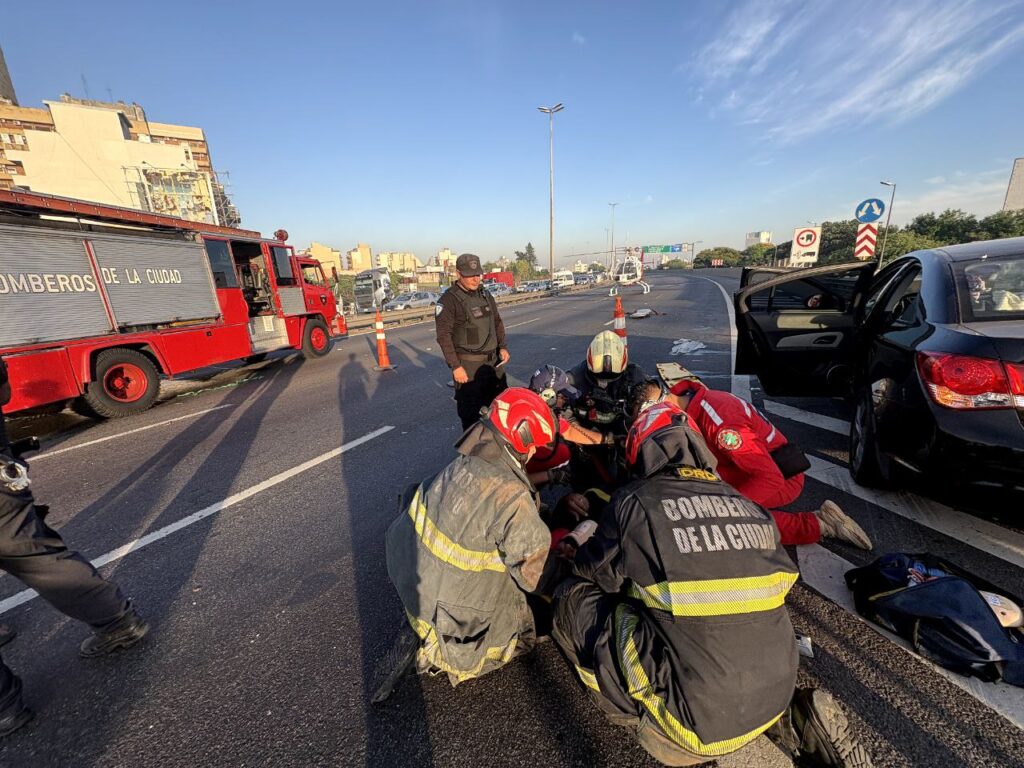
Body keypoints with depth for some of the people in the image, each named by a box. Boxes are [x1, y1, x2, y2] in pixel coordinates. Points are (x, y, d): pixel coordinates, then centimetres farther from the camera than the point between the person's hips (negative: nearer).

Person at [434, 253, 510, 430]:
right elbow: (444, 336, -16)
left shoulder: (485, 294, 11)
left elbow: (497, 321, 19)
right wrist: (455, 366, -20)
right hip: (468, 365, -7)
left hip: (493, 361, 7)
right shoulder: (448, 300, -11)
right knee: (471, 411, 0)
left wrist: (503, 347, 7)